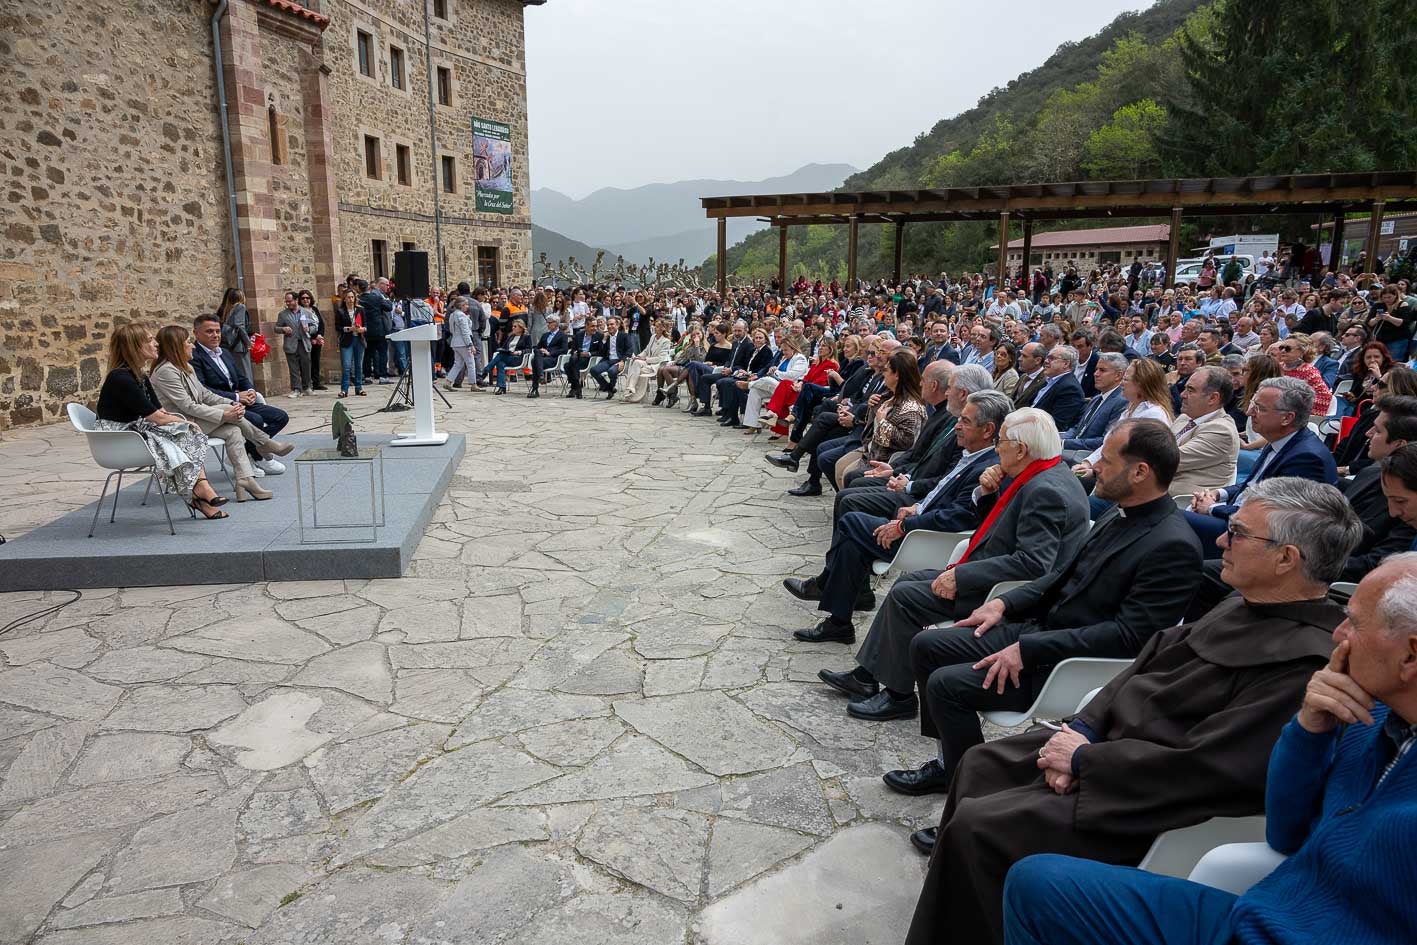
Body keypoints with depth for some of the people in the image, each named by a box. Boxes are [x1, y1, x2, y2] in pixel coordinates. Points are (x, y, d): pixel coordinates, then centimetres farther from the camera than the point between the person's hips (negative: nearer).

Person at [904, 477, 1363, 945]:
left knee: (976, 826, -16)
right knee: (979, 765, 11)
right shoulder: (1243, 606, 4)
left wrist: (1083, 759, -18)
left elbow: (1205, 768, -28)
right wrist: (1081, 729, -4)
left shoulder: (1306, 662, -25)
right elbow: (1151, 661, 9)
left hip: (1143, 802, -9)